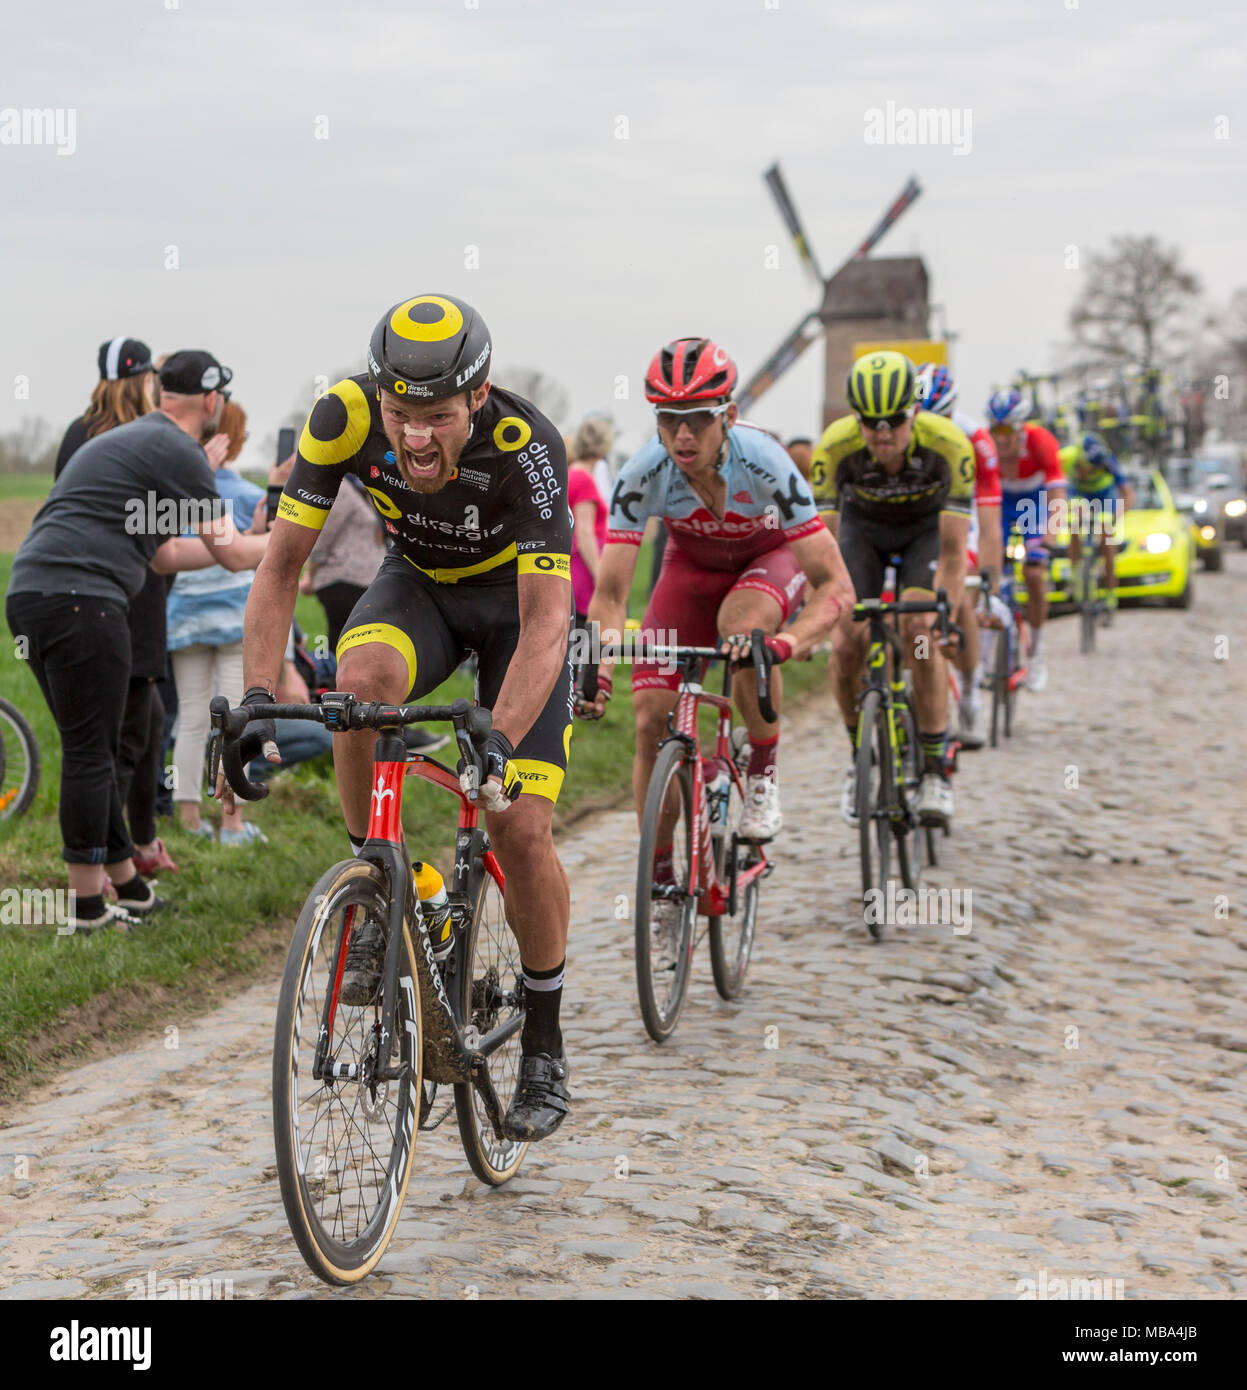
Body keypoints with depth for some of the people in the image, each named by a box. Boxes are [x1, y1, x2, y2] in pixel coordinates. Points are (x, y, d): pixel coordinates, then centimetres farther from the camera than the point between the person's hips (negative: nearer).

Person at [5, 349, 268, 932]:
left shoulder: (124, 440, 27)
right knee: (90, 752, -4)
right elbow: (233, 554, -1)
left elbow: (164, 554, 32)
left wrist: (254, 534, 40)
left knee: (91, 750, 14)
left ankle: (129, 887, 23)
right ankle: (87, 905, 0)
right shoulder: (179, 451, -3)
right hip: (80, 600, -9)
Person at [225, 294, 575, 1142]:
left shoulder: (525, 447, -36)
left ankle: (545, 1046, 9)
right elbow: (283, 566, -22)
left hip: (517, 598, -2)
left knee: (521, 829, -12)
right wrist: (258, 701, -35)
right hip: (419, 585, 2)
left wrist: (499, 742, -53)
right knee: (360, 682, -34)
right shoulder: (346, 418, -28)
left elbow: (544, 623, -38)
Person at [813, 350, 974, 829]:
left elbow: (954, 549, -31)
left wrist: (946, 609, -44)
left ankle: (935, 771, -13)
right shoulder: (836, 445, -33)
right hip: (863, 525, 1)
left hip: (927, 526, -1)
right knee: (846, 644, -16)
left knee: (919, 633, -24)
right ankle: (859, 755, 9)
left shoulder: (949, 444, -35)